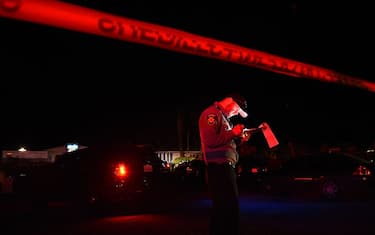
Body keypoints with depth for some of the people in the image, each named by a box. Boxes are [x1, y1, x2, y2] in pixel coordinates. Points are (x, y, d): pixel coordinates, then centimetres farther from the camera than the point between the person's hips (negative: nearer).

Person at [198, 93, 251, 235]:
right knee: (230, 206, -10)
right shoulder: (212, 113, -8)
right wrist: (233, 132, -13)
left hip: (224, 166, 11)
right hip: (219, 167, -11)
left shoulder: (223, 116, 23)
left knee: (222, 206, 15)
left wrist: (239, 139, 10)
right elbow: (211, 141, -21)